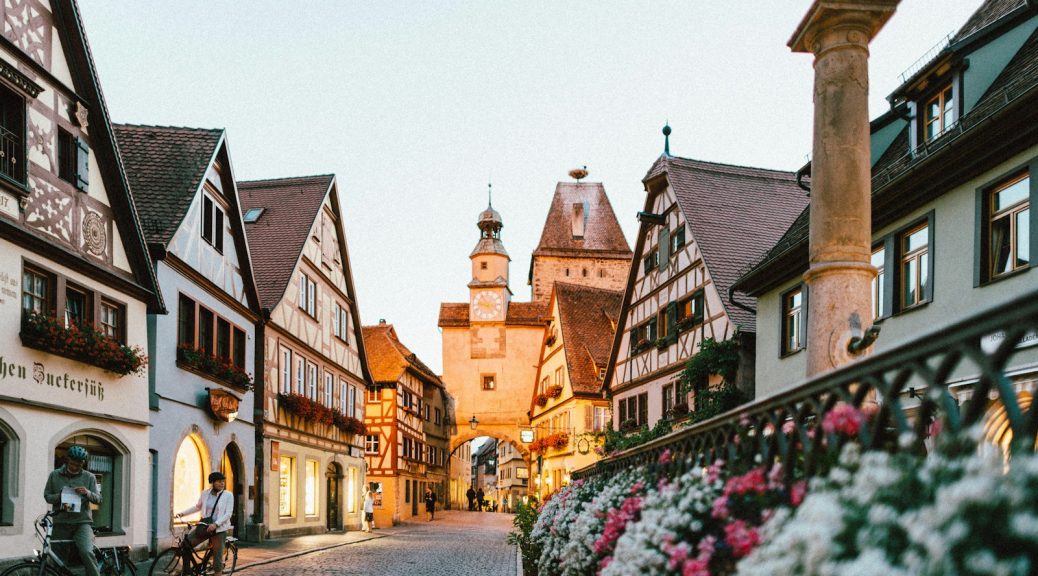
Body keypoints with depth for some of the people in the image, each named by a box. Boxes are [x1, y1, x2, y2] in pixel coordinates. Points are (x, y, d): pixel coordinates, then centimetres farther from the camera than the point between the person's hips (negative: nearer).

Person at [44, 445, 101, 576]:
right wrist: (59, 496, -12)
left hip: (82, 522, -2)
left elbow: (98, 499, 3)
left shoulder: (89, 477, 5)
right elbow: (47, 496, 9)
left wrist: (87, 493, -18)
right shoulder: (54, 475, 7)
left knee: (86, 552, -26)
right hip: (61, 523, 2)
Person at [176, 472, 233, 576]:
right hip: (204, 526, 3)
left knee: (217, 558, -3)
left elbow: (228, 514, -13)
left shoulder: (228, 495, -6)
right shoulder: (205, 493, 3)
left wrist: (215, 524, -26)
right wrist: (182, 513, 8)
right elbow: (197, 507, 18)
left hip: (219, 529, -3)